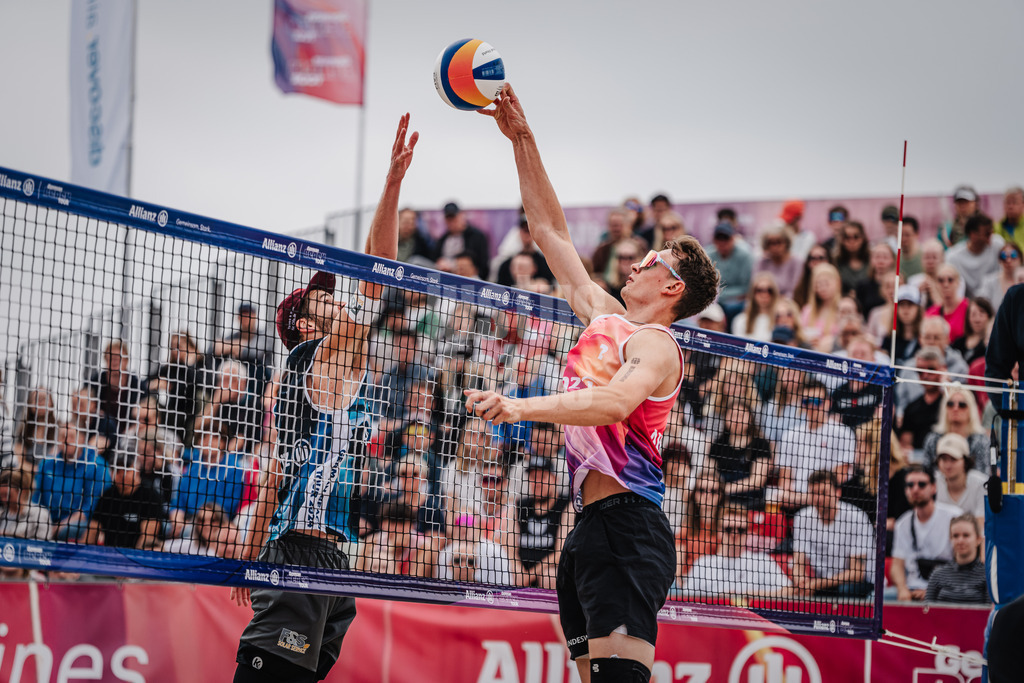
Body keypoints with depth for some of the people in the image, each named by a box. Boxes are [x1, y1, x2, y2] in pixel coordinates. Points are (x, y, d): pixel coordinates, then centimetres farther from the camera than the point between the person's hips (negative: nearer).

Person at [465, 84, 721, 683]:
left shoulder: (656, 346, -6)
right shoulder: (606, 317, 19)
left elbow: (615, 403, -28)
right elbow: (551, 230, 25)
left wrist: (523, 406, -37)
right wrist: (522, 140, 23)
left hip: (627, 525, -9)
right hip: (590, 527, 9)